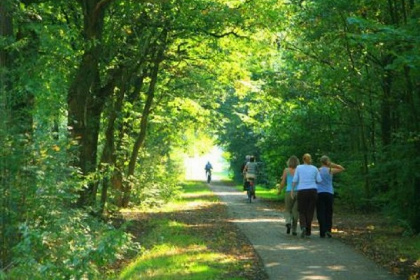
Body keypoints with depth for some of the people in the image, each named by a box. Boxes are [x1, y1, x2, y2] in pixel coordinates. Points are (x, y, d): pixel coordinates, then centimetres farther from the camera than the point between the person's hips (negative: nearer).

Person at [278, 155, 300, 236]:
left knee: (288, 210, 14)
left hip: (289, 192, -1)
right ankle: (294, 230, 4)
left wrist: (279, 190, 16)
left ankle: (288, 222, -13)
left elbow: (283, 182, 0)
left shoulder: (286, 170, 1)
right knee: (295, 211, 7)